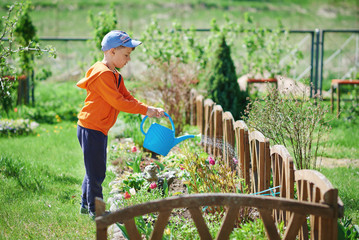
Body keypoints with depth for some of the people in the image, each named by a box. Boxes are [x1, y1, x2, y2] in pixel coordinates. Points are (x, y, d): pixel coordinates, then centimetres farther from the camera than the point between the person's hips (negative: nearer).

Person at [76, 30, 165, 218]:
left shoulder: (115, 76, 14)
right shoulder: (102, 75, -20)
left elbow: (128, 98, 12)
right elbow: (118, 102, -22)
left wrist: (151, 110, -1)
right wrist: (145, 110, -15)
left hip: (99, 130, 11)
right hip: (91, 129, -11)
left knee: (94, 170, 20)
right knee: (96, 172, 0)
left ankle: (86, 205, 32)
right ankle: (95, 210, 11)